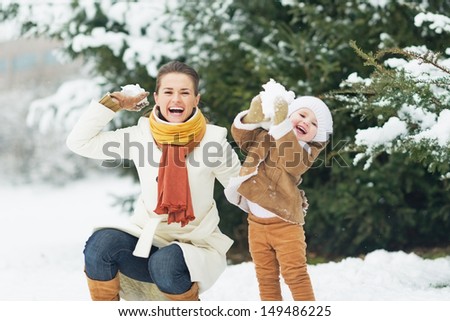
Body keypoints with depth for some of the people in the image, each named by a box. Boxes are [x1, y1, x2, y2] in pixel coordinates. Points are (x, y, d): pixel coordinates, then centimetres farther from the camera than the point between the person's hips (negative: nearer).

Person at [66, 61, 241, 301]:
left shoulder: (211, 139, -7)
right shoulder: (142, 135, -3)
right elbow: (79, 142, -1)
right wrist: (113, 103, -5)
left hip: (195, 247, -2)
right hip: (147, 238, 2)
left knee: (166, 264, -35)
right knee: (102, 243, -29)